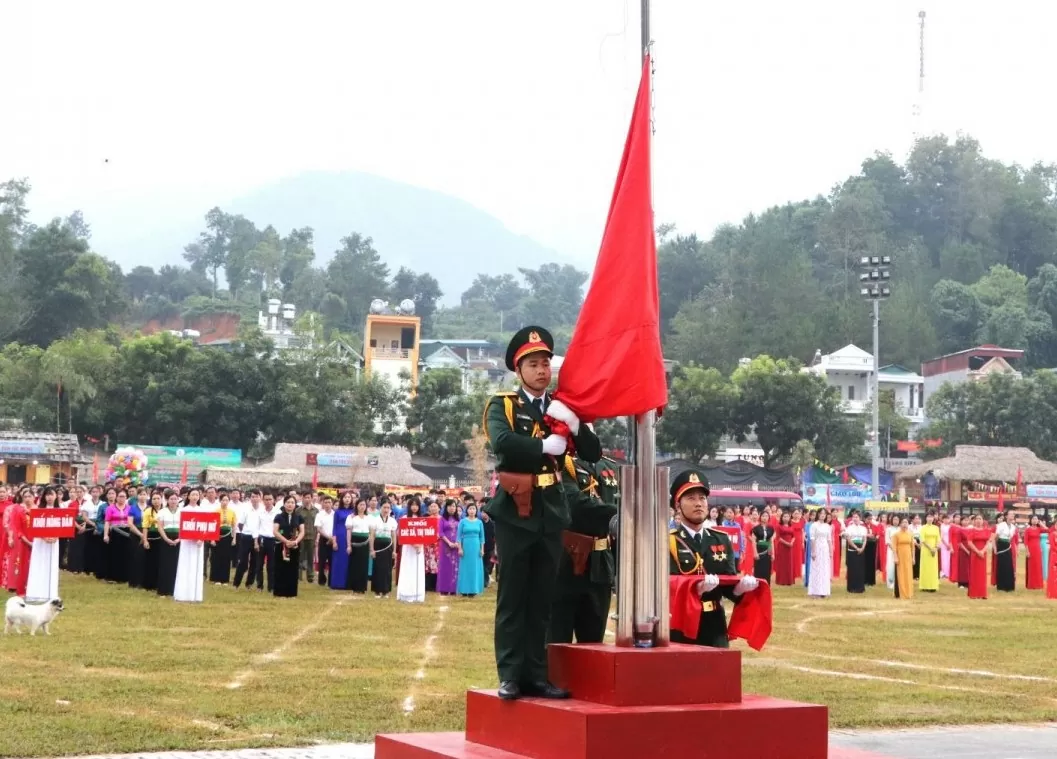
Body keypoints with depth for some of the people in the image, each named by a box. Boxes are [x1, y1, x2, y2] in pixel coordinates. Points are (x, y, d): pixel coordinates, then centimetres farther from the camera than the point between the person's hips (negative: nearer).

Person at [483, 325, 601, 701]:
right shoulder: (502, 405, 0)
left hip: (551, 513, 4)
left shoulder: (563, 408, 12)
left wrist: (573, 423, -13)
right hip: (514, 512, -4)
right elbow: (502, 442, -21)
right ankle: (511, 675, 2)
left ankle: (536, 674, 11)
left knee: (542, 599, 7)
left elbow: (593, 454, 4)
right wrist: (546, 447, -12)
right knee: (512, 598, -1)